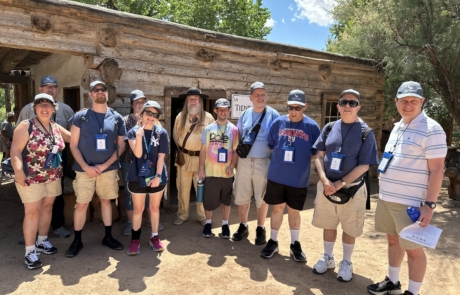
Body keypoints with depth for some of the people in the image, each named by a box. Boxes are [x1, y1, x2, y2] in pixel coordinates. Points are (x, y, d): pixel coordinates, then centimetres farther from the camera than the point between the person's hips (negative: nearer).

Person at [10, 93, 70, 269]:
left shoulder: (56, 127, 8)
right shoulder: (26, 126, -9)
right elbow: (15, 151, -14)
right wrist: (18, 172, -27)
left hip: (53, 177, 6)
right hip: (31, 177, -6)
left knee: (47, 208, 14)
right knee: (32, 212, -2)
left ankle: (42, 241, 32)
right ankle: (30, 251, 9)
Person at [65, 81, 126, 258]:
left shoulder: (117, 118, 2)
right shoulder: (80, 116, -2)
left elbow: (120, 146, 3)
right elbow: (73, 145, -2)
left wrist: (105, 165, -8)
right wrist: (86, 166, -13)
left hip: (109, 169, 2)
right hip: (84, 169, -1)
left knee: (106, 201, 13)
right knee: (81, 204, 4)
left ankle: (108, 237, 27)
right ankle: (77, 241, 21)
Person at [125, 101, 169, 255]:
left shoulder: (162, 133, -3)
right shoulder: (133, 131, -4)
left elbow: (161, 156, -6)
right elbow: (138, 154, -15)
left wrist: (158, 176, -13)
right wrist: (139, 135, -29)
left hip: (156, 176, 1)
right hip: (138, 177, 0)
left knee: (155, 207, 13)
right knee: (138, 209, 10)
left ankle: (154, 237, 27)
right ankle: (135, 239, 23)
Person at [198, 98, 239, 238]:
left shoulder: (234, 129, 0)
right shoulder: (208, 129, 2)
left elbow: (235, 150, 1)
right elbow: (203, 150, 4)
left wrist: (232, 166, -11)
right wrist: (201, 167, 0)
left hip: (227, 172, 0)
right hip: (211, 171, 0)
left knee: (226, 200, 11)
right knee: (209, 199, 8)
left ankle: (225, 224, 27)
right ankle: (208, 223, 28)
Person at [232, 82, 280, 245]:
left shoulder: (273, 115, -4)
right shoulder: (244, 115, 6)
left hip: (263, 162, -3)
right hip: (244, 161, 3)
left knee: (262, 197, 9)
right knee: (241, 196, 9)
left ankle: (260, 229, 25)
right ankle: (243, 226, 27)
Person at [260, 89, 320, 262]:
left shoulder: (312, 126, -4)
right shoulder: (278, 123, 0)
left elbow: (316, 153, 1)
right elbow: (271, 146, 9)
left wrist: (301, 161, -6)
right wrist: (280, 158, 0)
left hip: (299, 179, -1)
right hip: (276, 176, 1)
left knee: (294, 211, 12)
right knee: (277, 208, 12)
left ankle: (295, 244, 29)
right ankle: (273, 242, 27)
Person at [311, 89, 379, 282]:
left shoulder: (366, 132, -7)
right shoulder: (329, 128, 2)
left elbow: (364, 166, -11)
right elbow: (319, 156, 2)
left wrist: (340, 183, -15)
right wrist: (324, 180, -13)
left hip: (352, 189, -2)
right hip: (326, 186, 3)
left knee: (349, 228, 11)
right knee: (328, 224, 15)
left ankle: (346, 263, 33)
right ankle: (327, 258, 37)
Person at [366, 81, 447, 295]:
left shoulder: (431, 129, -13)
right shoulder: (397, 127, 11)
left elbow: (437, 170, -15)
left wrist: (429, 205, -19)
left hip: (411, 203, -8)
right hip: (387, 198, 8)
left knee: (413, 248, 5)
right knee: (393, 240, 19)